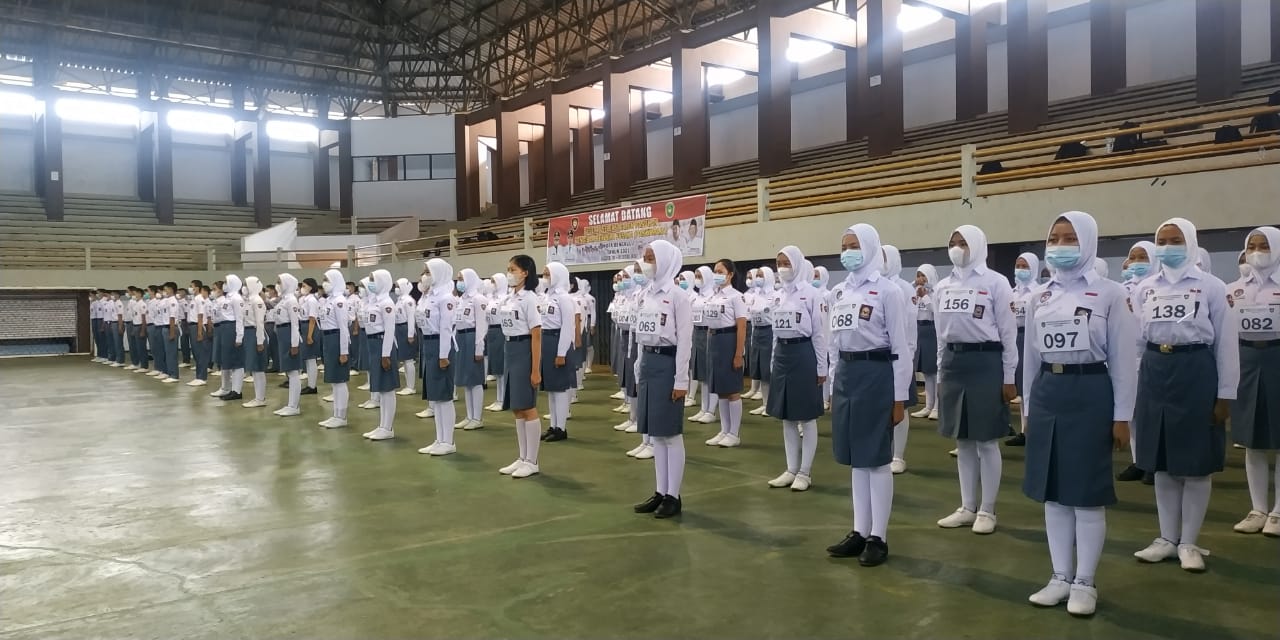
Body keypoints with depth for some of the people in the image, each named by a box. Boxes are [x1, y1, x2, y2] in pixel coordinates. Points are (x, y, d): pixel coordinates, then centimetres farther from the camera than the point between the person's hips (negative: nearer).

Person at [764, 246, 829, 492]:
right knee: (787, 417, 11)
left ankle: (805, 472, 11)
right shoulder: (780, 295, 10)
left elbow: (820, 332, -9)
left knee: (807, 417, 2)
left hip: (804, 353, -7)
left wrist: (821, 368, -9)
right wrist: (773, 362, 14)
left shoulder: (811, 293, -9)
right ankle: (791, 469, 20)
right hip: (782, 354, 7)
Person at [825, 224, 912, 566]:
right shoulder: (838, 292, 11)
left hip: (876, 374, -6)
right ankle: (860, 531, 21)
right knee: (855, 457, 11)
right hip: (845, 375, 7)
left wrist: (900, 397, -9)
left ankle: (879, 537, 11)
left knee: (877, 457, 1)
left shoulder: (888, 291, -8)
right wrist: (833, 386, 15)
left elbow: (900, 347, -8)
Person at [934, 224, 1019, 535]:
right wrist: (940, 374, 14)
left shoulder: (995, 282, -5)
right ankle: (968, 507, 22)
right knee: (963, 441, 11)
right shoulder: (943, 286, 10)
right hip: (953, 362, 5)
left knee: (987, 441, 2)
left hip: (985, 362, -5)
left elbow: (1008, 332, -5)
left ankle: (987, 510, 13)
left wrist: (1009, 377, -6)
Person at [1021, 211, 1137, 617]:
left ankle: (1085, 582, 16)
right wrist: (1028, 407, 13)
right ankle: (1061, 577, 22)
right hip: (1047, 394, 5)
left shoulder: (1110, 293, -5)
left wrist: (1121, 417, -6)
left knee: (1087, 493, 2)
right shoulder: (1039, 297, 8)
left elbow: (1123, 359, -5)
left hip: (1090, 393, -5)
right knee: (1052, 492, 10)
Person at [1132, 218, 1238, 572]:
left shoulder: (1211, 287, -3)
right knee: (1162, 463, 11)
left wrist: (1225, 394, -4)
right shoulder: (1144, 289, 7)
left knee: (1196, 464, 5)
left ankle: (1189, 542, 17)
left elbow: (1225, 342, -2)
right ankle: (1167, 538, 22)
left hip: (1196, 372, -3)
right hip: (1155, 373, 4)